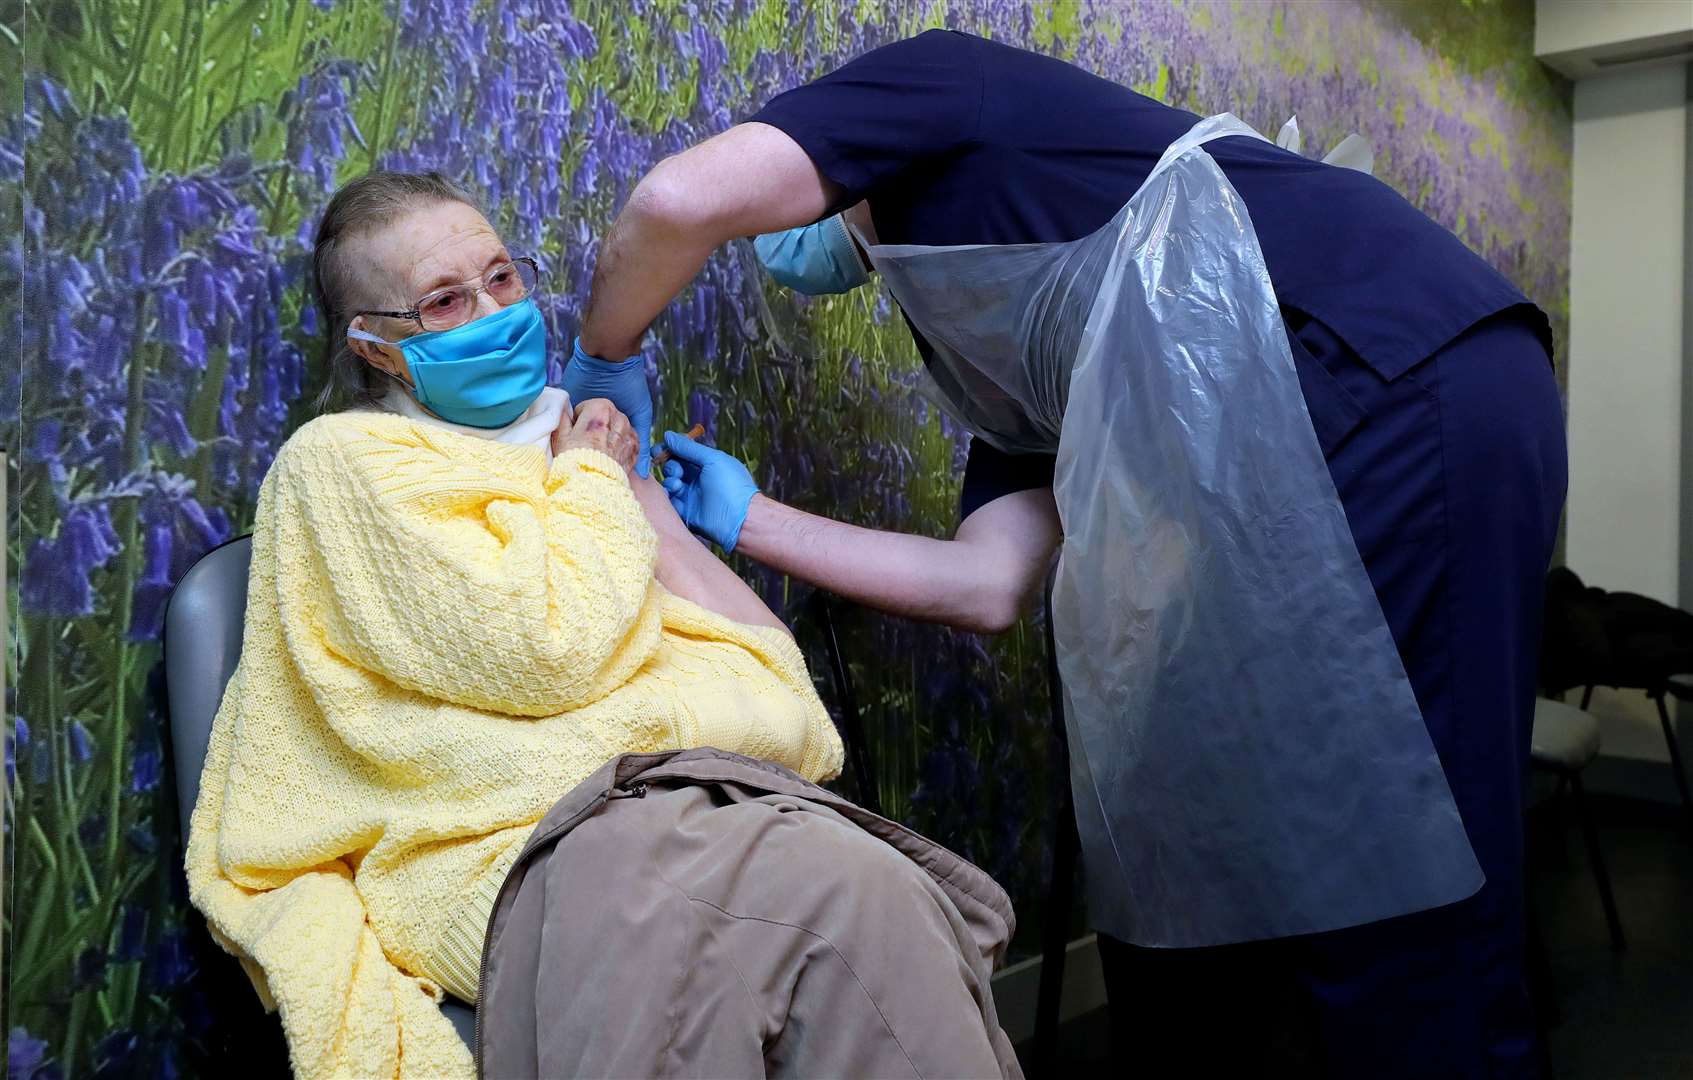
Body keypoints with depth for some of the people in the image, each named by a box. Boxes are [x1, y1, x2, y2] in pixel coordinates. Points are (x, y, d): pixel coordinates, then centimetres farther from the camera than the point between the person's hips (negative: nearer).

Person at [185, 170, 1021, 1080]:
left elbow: (772, 687, 18)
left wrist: (643, 498, 15)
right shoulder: (344, 459, 7)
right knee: (840, 891, -33)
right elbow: (547, 646, -12)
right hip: (541, 838, -5)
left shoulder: (557, 452, 25)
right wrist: (594, 482, 6)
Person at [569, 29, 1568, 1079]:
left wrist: (605, 358, 11)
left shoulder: (936, 78, 10)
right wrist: (746, 518, 28)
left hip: (1406, 386, -9)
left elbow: (685, 199, -9)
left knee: (1394, 925, -3)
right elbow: (987, 584, 17)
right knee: (1174, 855, 15)